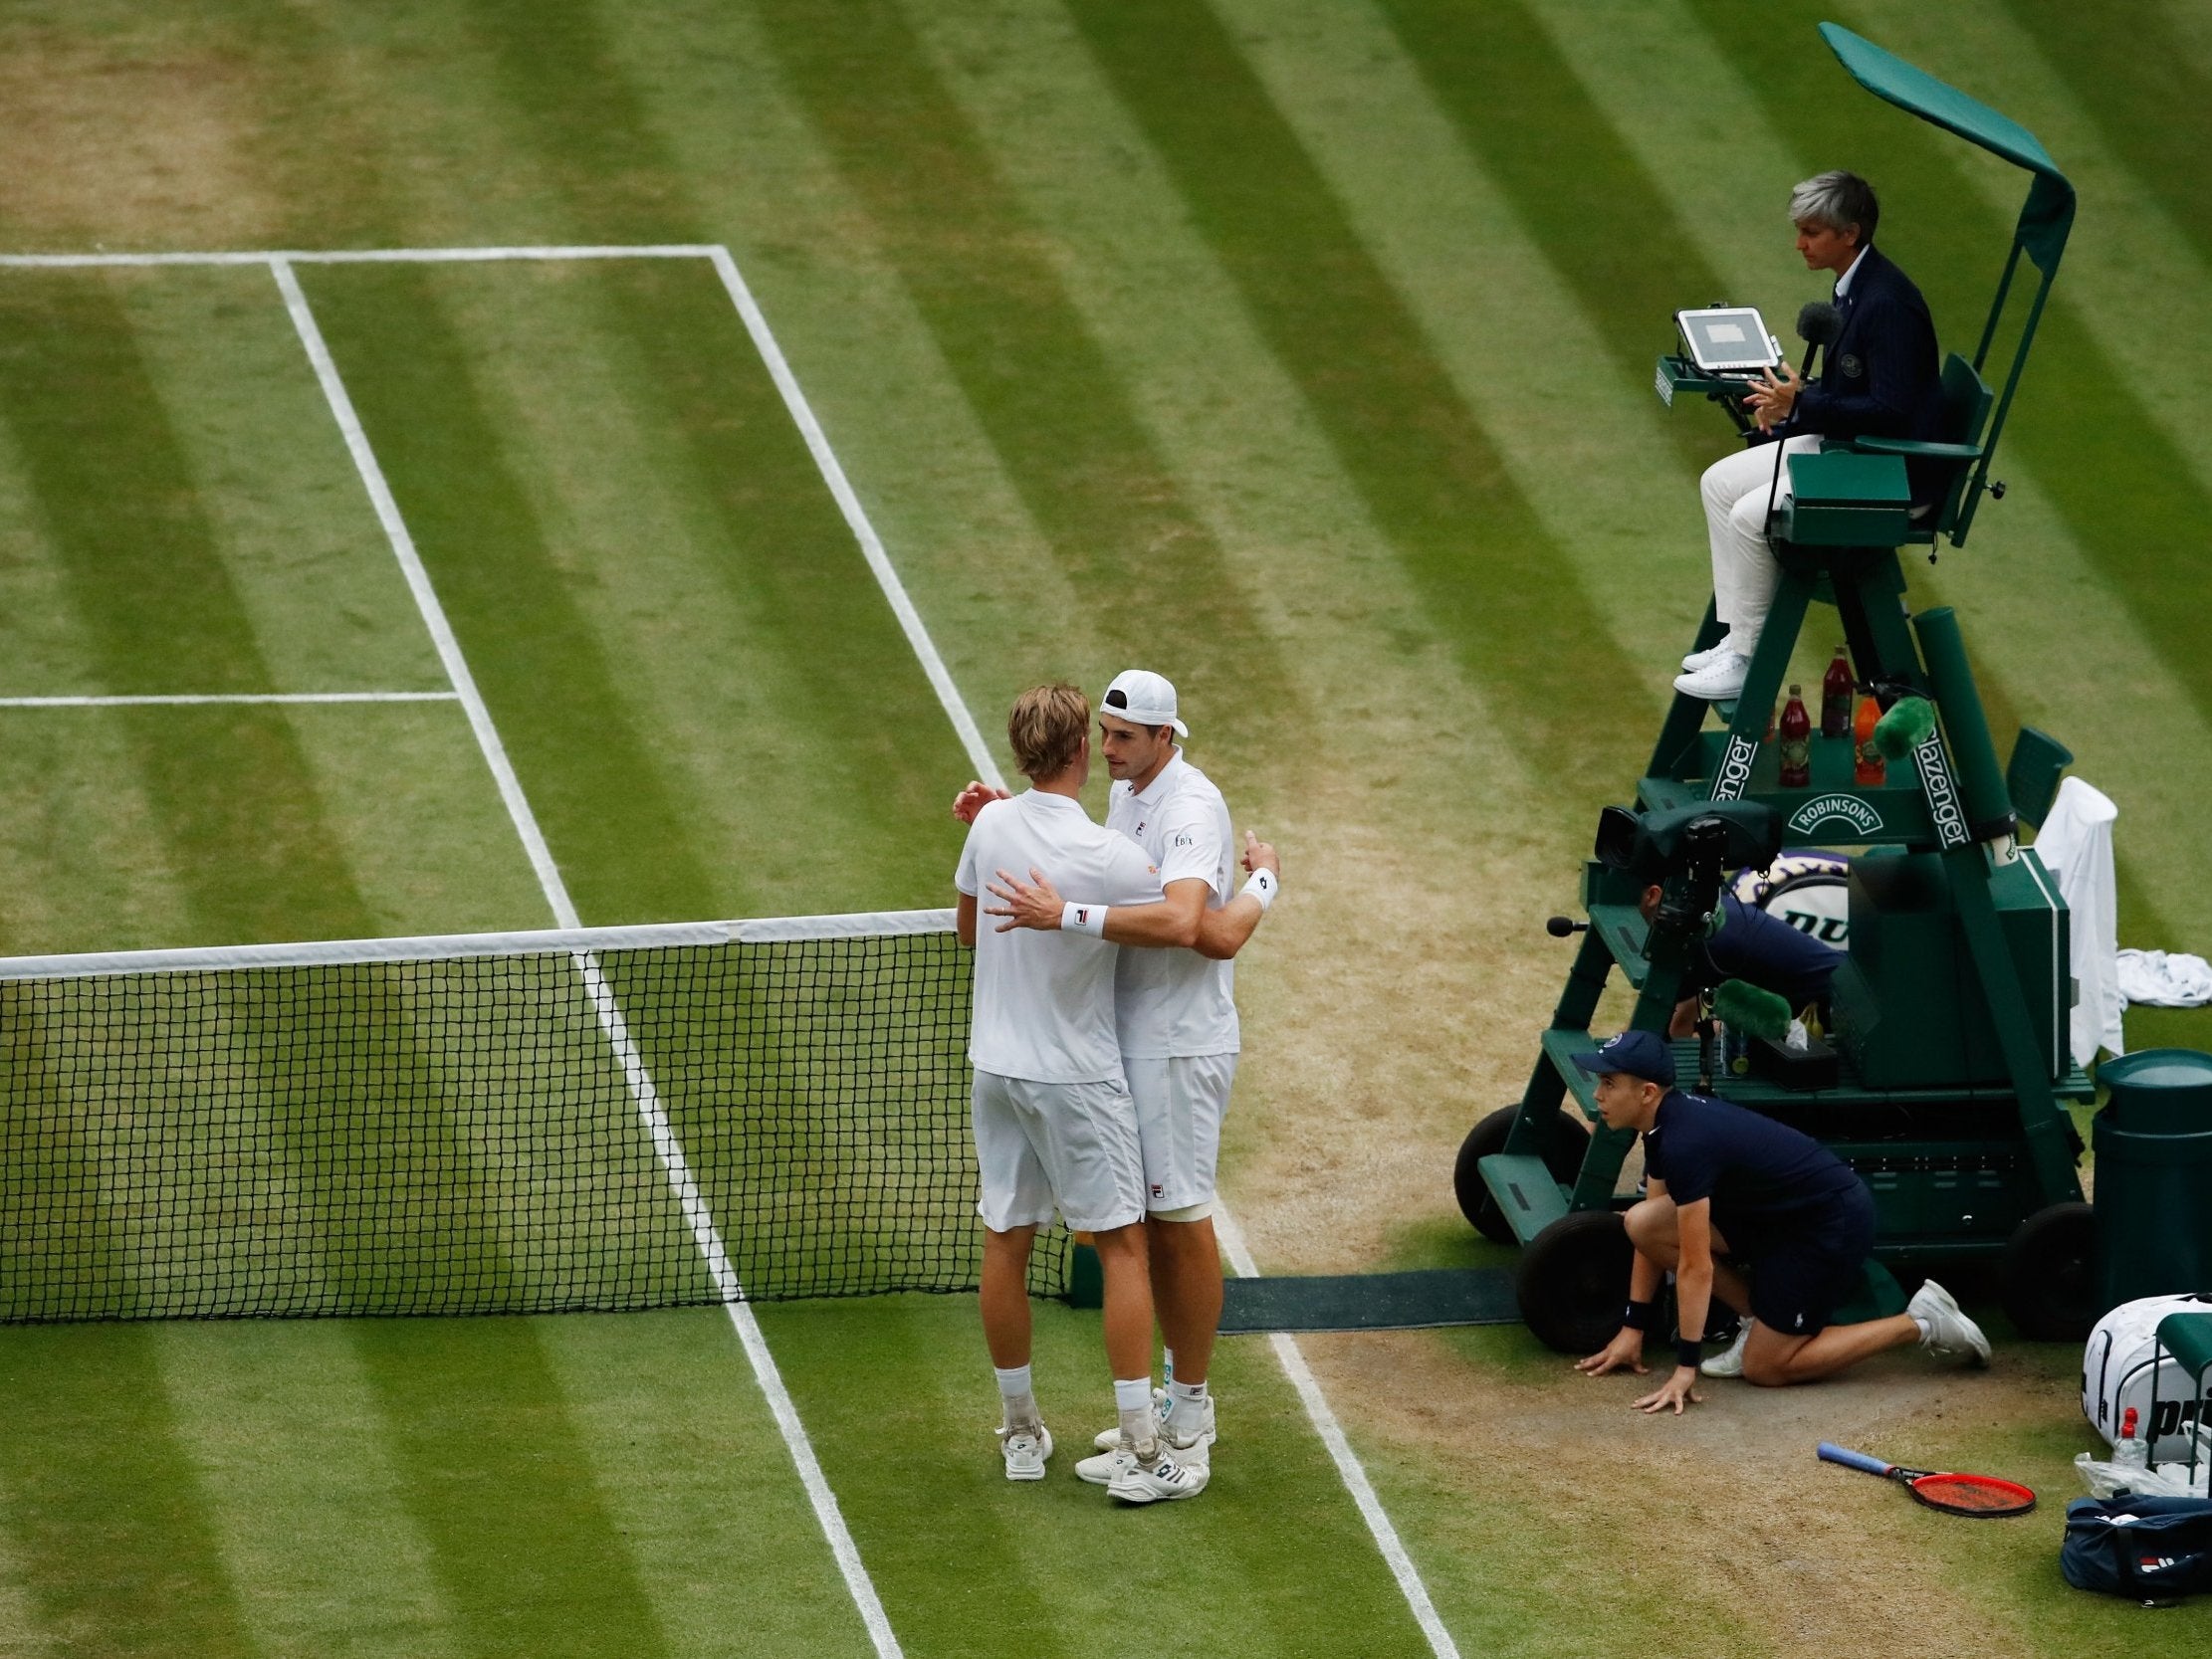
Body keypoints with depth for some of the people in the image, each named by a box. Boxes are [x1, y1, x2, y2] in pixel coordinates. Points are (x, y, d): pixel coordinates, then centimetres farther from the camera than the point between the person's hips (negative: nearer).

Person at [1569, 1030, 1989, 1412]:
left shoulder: (1685, 1143, -29)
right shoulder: (1664, 1125, 0)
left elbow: (1695, 1266, -27)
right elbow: (1654, 1235, 11)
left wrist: (1685, 1368, -22)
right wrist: (1632, 1329, 11)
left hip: (1833, 1222, -9)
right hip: (1774, 1212, 9)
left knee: (1765, 1367, -5)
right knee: (1642, 1224, -4)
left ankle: (1920, 1325, 3)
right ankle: (1758, 1319, 9)